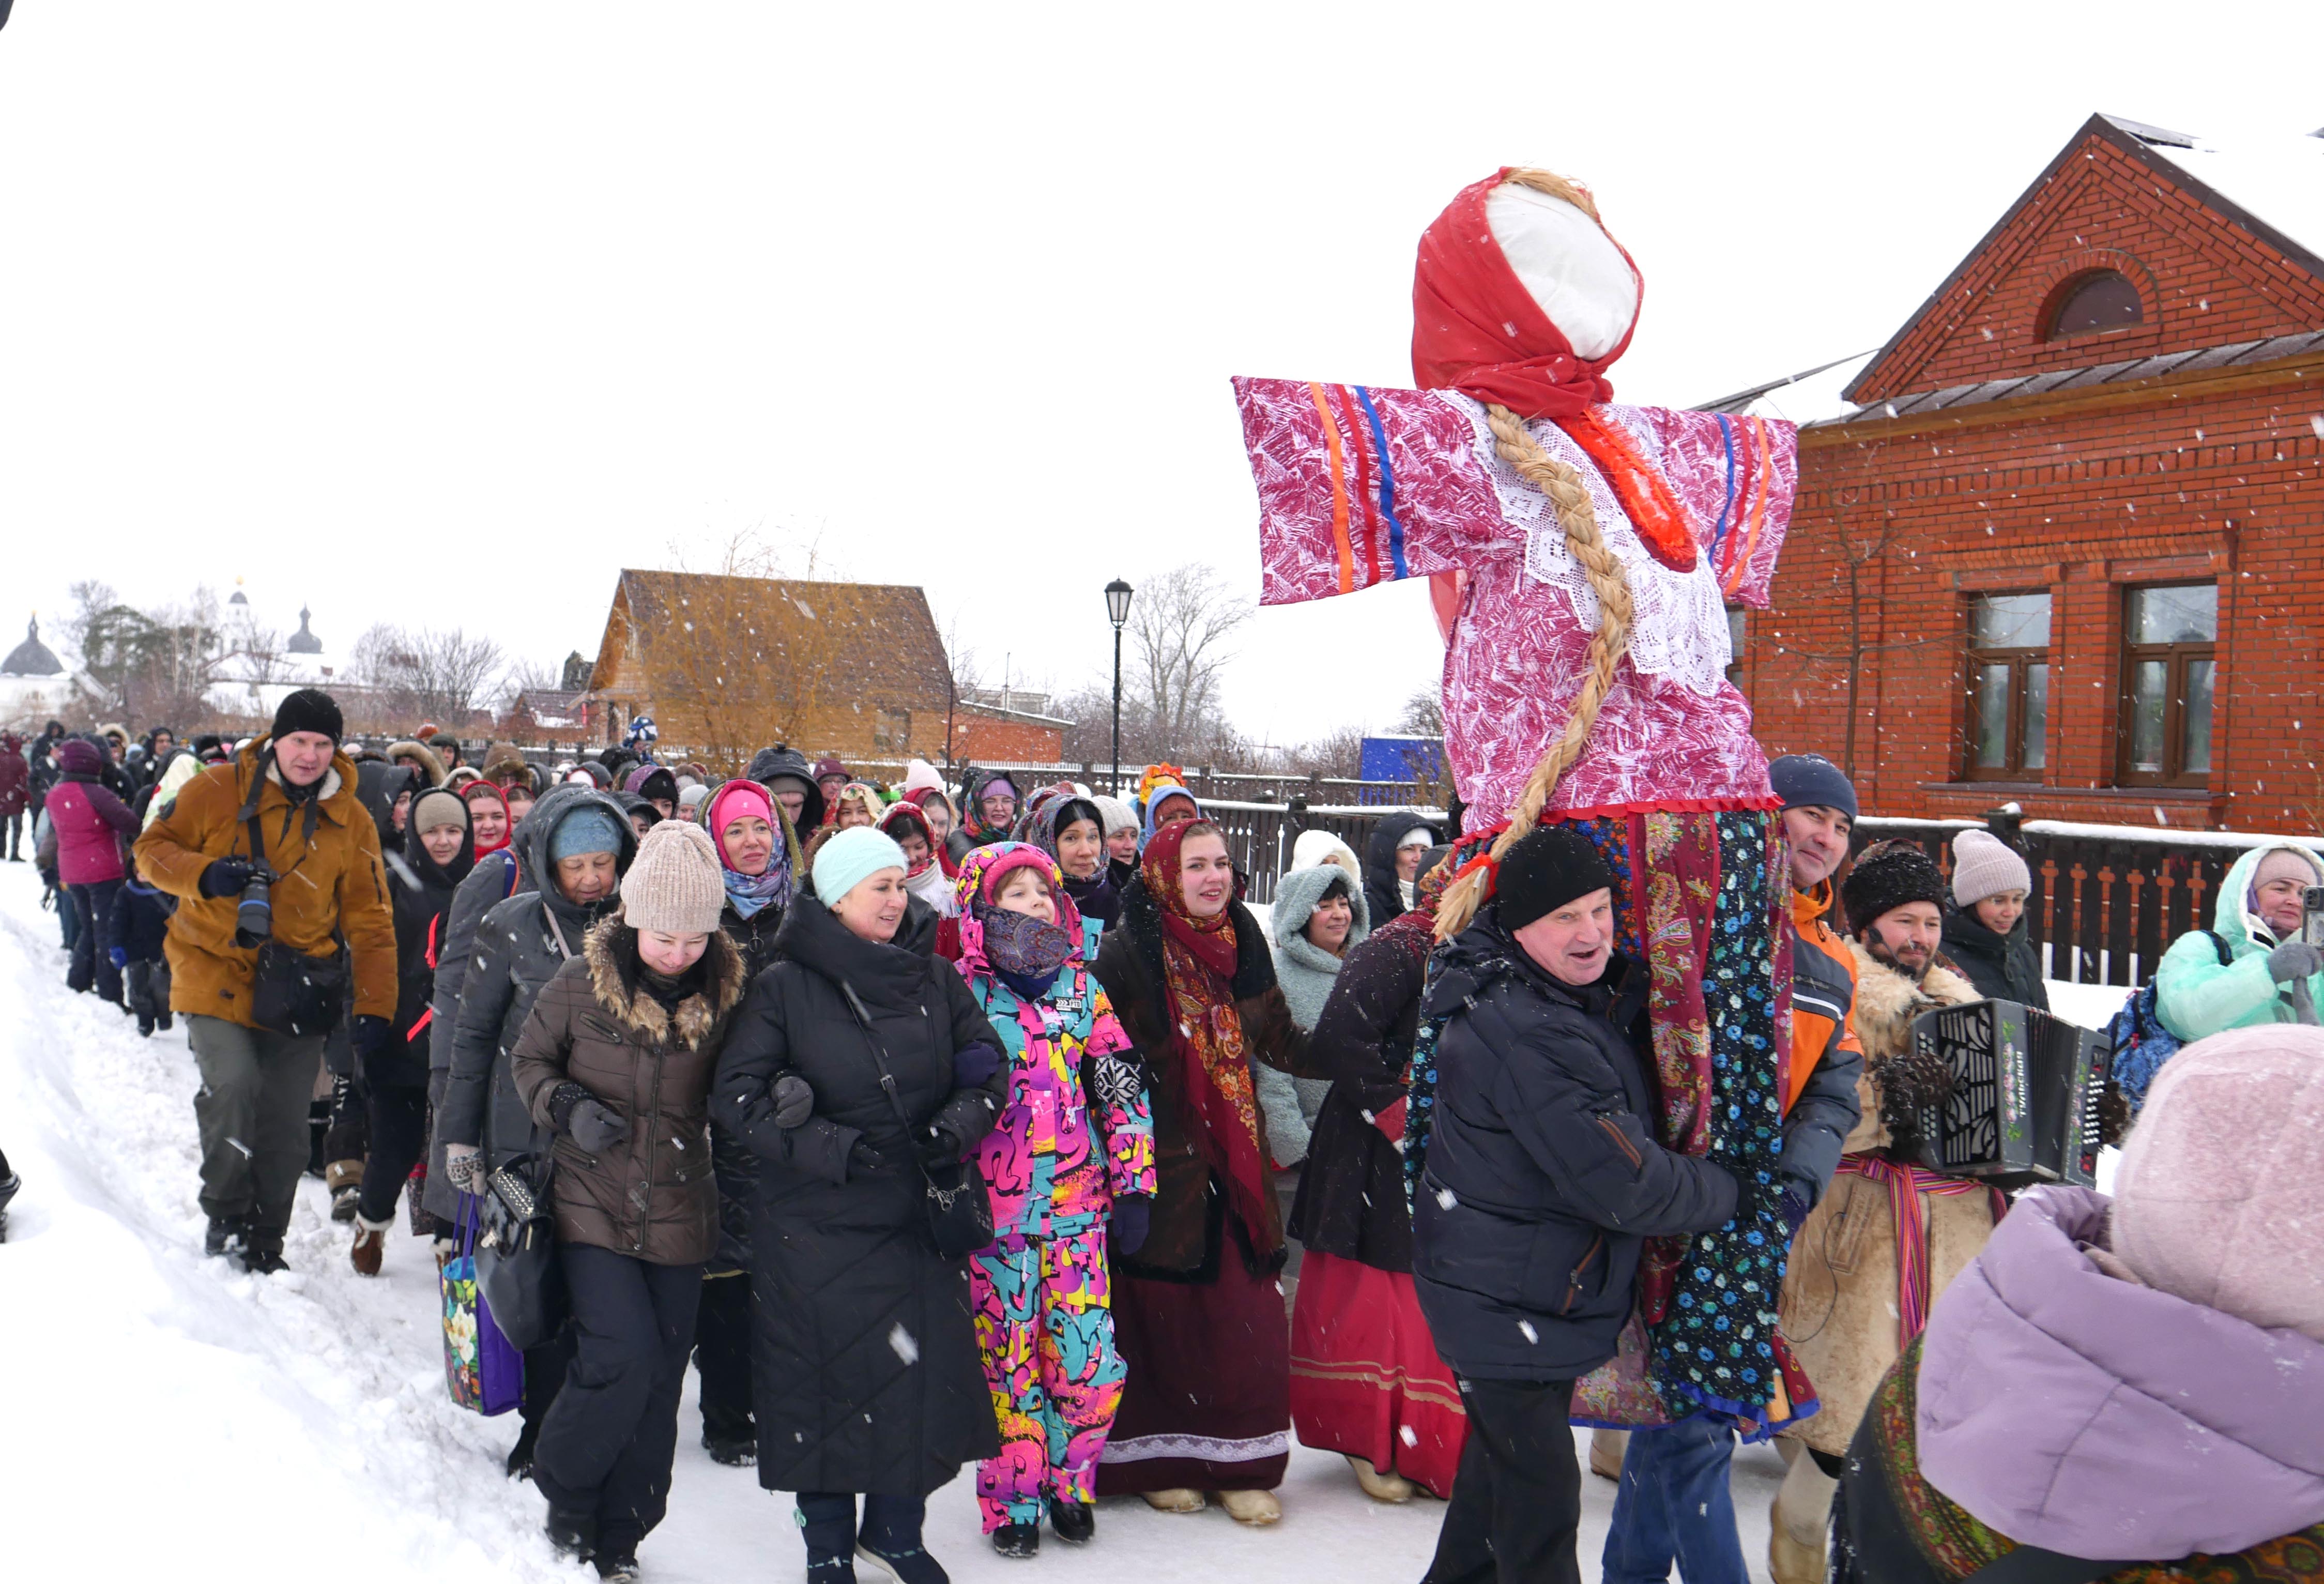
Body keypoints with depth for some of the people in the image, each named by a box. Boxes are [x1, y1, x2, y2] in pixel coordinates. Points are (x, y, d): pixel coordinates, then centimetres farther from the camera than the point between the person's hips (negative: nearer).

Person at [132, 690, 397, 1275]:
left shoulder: (351, 821, 2)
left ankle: (264, 1243, 25)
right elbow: (152, 849, 2)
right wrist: (203, 875, -20)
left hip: (296, 987, 3)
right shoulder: (218, 791, -4)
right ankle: (226, 1214, 2)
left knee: (287, 1129, 6)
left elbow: (370, 921, 4)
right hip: (216, 974, -2)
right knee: (233, 1085, -23)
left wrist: (374, 1007, -4)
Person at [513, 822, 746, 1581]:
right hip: (592, 1208, -2)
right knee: (623, 1360, -14)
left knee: (658, 1384, 9)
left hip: (679, 1218, 3)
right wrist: (567, 1108, -14)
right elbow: (527, 1060, 6)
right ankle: (556, 1497, 14)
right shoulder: (583, 981, -8)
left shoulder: (727, 992, -4)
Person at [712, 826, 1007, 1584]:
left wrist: (955, 1125, -9)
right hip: (813, 1220, -3)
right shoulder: (784, 987, -4)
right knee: (826, 1376, 4)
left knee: (927, 1368, 6)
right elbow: (735, 1093, -8)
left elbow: (988, 1072, 11)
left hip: (915, 1214, 4)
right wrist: (827, 1147, -17)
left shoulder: (936, 981, 7)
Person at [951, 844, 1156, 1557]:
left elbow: (1122, 1088, 9)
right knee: (1008, 1362, 4)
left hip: (1079, 1205, 2)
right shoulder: (961, 992, -1)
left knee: (1091, 1363, 2)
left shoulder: (1083, 987, 7)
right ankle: (1012, 1502, 23)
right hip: (996, 1209, -2)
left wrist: (1134, 1187, 5)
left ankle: (1069, 1484, 25)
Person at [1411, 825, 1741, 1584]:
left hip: (1545, 1286, 10)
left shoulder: (1593, 990, 2)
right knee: (1542, 1500, -1)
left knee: (1505, 1460, 26)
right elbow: (1624, 1185, -28)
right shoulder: (1524, 1035, -30)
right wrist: (1730, 1190, -12)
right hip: (1506, 1299, -10)